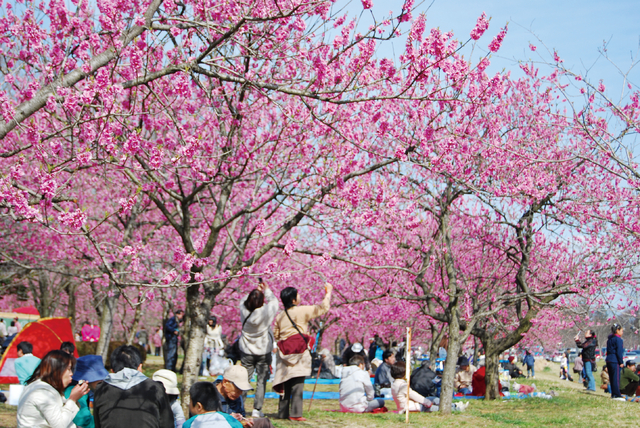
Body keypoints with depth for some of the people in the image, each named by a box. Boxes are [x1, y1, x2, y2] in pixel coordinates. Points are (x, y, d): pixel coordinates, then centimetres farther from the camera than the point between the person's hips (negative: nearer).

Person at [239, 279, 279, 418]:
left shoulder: (244, 310, -11)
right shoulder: (266, 312, -19)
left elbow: (244, 300, 12)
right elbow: (274, 301, 0)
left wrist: (256, 292, 9)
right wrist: (267, 290, 11)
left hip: (246, 352, 3)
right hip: (263, 352, -3)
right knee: (261, 381, 4)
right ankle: (257, 409, 2)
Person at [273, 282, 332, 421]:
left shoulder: (280, 316, 12)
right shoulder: (302, 311, -5)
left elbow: (276, 335, 17)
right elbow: (323, 308, -2)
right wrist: (328, 292, 11)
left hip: (285, 351, 6)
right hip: (299, 350, -6)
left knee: (286, 383, 10)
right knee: (298, 383, -7)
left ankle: (283, 412, 12)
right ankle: (295, 413, -12)